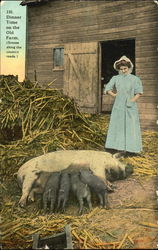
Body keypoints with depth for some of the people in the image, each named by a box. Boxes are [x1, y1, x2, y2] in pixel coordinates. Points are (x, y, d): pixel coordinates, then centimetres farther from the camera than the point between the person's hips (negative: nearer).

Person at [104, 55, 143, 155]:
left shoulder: (135, 79, 1)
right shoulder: (115, 78, 7)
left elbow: (139, 93, -3)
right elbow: (107, 89, 10)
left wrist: (131, 101, -12)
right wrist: (114, 95, -3)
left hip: (130, 106, -2)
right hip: (118, 106, 2)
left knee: (131, 126, -2)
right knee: (119, 125, 3)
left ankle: (131, 147, 3)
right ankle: (121, 146, 10)